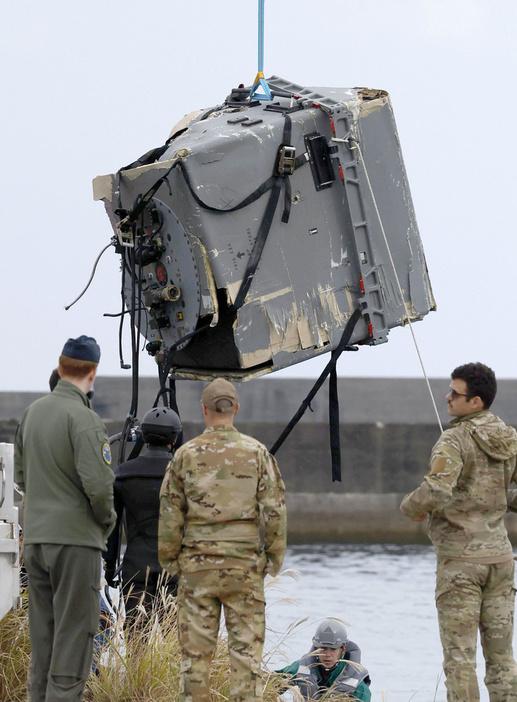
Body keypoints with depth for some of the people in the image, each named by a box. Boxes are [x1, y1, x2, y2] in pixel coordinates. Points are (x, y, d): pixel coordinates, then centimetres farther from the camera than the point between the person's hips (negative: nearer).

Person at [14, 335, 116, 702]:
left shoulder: (33, 411, 9)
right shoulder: (83, 418, -14)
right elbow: (98, 483, -20)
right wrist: (107, 520, -2)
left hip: (36, 537, 7)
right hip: (75, 537, -7)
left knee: (43, 634, 11)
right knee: (74, 633, -4)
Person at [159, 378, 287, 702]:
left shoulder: (186, 455, 0)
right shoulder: (257, 453, -1)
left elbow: (169, 514, 0)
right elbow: (274, 511, -3)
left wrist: (169, 559, 11)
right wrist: (275, 556, 7)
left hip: (197, 566, 0)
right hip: (244, 565, 0)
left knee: (196, 651, 4)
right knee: (246, 649, 2)